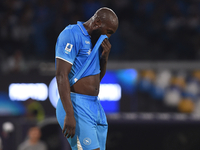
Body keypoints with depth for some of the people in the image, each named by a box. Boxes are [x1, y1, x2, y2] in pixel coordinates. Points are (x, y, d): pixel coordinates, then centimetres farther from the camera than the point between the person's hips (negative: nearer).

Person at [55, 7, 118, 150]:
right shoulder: (72, 35, -12)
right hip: (76, 105, -9)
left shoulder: (96, 40, 17)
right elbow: (61, 75, -20)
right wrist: (69, 115, -27)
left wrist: (105, 56, 5)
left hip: (96, 106, 9)